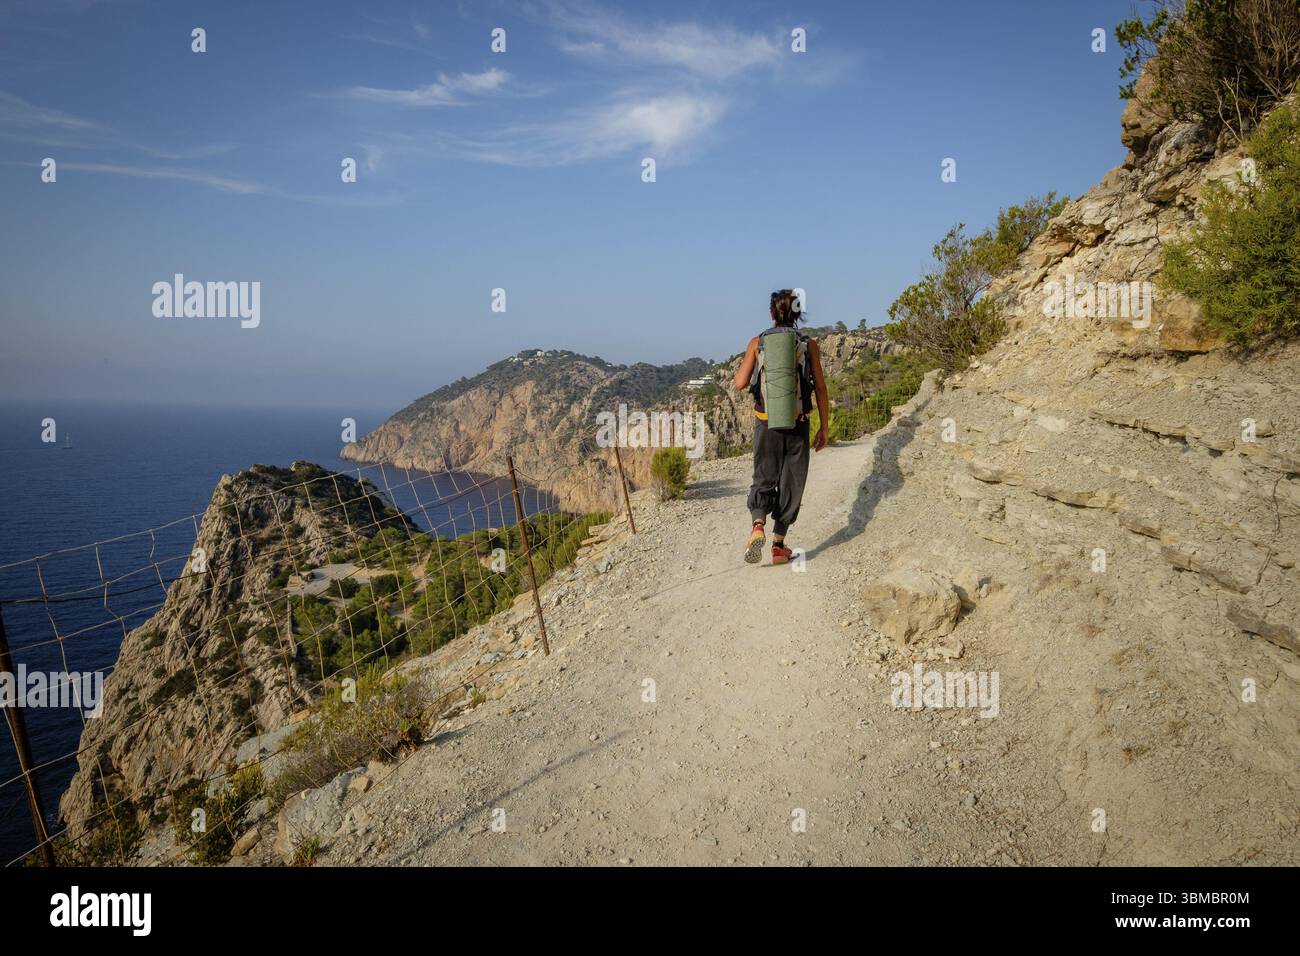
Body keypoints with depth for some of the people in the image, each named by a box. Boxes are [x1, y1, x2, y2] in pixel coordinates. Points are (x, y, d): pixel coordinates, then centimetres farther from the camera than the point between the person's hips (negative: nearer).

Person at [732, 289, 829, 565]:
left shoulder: (757, 342, -1)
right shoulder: (809, 344, 0)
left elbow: (740, 383, -2)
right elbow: (820, 388, 0)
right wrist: (823, 428, 7)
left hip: (766, 423, 1)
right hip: (797, 425, 0)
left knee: (764, 480, 14)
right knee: (791, 484, 11)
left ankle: (758, 526, -13)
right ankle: (778, 545, 11)